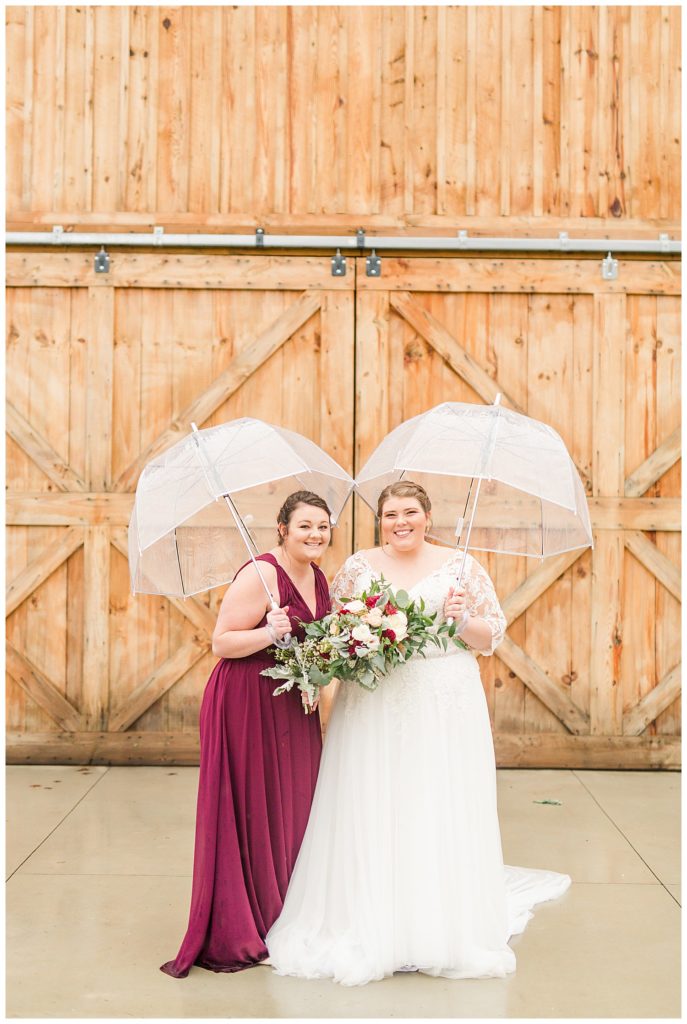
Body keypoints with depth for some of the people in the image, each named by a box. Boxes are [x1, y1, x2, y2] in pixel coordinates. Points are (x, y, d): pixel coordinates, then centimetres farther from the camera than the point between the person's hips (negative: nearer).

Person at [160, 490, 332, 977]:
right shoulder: (260, 575, -15)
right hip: (247, 704, -8)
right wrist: (269, 632, -30)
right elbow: (221, 643, -17)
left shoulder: (318, 577, 10)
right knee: (249, 812, -3)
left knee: (293, 808, 12)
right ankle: (234, 936, 7)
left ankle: (282, 918, 25)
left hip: (294, 705, 9)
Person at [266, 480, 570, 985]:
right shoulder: (357, 567, 8)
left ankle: (446, 926, 14)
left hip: (445, 704, -1)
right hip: (372, 706, 1)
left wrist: (462, 620, -13)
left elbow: (493, 635, 5)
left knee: (442, 811, 1)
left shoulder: (461, 566, 5)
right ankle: (371, 926, 11)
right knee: (372, 813, 0)